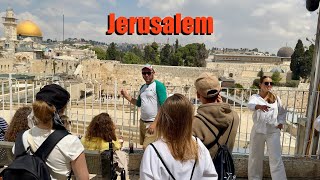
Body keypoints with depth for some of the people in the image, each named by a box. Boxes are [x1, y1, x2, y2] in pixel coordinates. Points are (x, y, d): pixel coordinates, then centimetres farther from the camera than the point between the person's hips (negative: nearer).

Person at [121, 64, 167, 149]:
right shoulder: (142, 87, 13)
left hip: (153, 123, -7)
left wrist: (155, 123, -20)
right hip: (142, 122, 7)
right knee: (143, 145, 12)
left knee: (147, 148, -9)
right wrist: (127, 96, 9)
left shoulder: (158, 85, -10)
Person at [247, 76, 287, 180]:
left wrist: (281, 123, 4)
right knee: (255, 157, 10)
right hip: (258, 131, -1)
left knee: (276, 158, -2)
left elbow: (282, 112, 19)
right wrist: (259, 106, -48)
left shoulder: (276, 98, 6)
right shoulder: (255, 97, -4)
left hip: (273, 131, 1)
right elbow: (250, 105, -28)